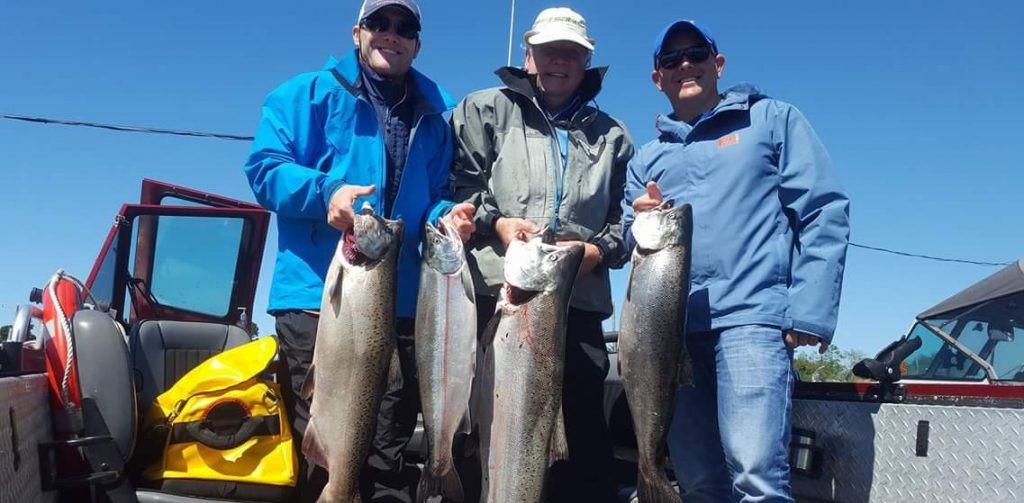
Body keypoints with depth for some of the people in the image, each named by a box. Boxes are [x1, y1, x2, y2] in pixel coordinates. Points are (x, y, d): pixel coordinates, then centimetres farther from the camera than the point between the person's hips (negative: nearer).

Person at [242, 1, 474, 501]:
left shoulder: (435, 116, 19)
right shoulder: (310, 92, 8)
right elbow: (264, 166, 0)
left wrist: (449, 216, -4)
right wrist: (325, 191, -18)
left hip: (403, 304, 3)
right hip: (318, 295, -3)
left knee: (389, 450, 9)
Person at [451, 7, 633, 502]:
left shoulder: (610, 135, 21)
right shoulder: (486, 109, 15)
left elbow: (623, 215, 18)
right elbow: (458, 183, 7)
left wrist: (600, 249, -2)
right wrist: (494, 222, -10)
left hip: (579, 303, 2)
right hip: (495, 293, -2)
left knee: (584, 437, 3)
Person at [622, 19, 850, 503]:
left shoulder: (772, 119, 10)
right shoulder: (648, 157, 21)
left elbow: (824, 213, 1)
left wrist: (809, 313, -11)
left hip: (750, 317, -4)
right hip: (673, 327, 4)